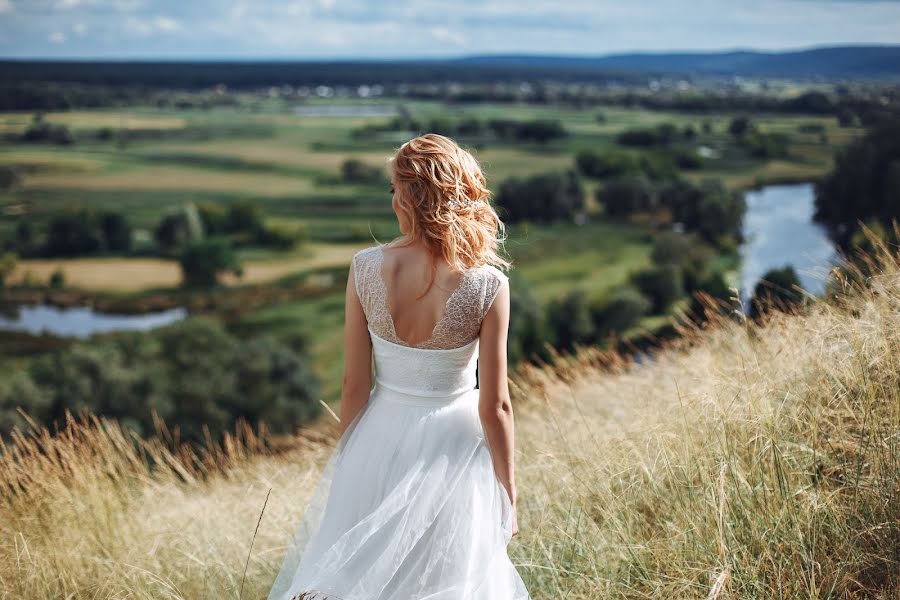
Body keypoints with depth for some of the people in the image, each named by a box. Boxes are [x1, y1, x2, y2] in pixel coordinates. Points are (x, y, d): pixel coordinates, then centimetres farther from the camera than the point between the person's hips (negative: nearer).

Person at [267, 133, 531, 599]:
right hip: (451, 446, -2)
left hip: (381, 439, 2)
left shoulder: (365, 268, -14)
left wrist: (348, 458, 10)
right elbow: (494, 407, -14)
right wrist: (508, 496, -1)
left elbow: (354, 385, -6)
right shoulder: (488, 285, -18)